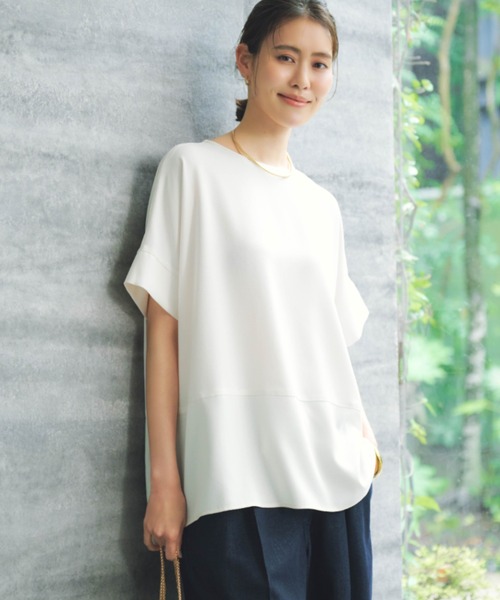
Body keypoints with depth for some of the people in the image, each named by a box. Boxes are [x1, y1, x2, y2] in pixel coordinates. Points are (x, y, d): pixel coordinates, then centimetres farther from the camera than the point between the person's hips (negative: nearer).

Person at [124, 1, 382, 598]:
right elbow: (164, 326, -2)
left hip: (335, 477, 5)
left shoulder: (323, 207, 18)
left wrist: (363, 435, 3)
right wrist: (164, 480, -8)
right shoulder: (193, 169, 3)